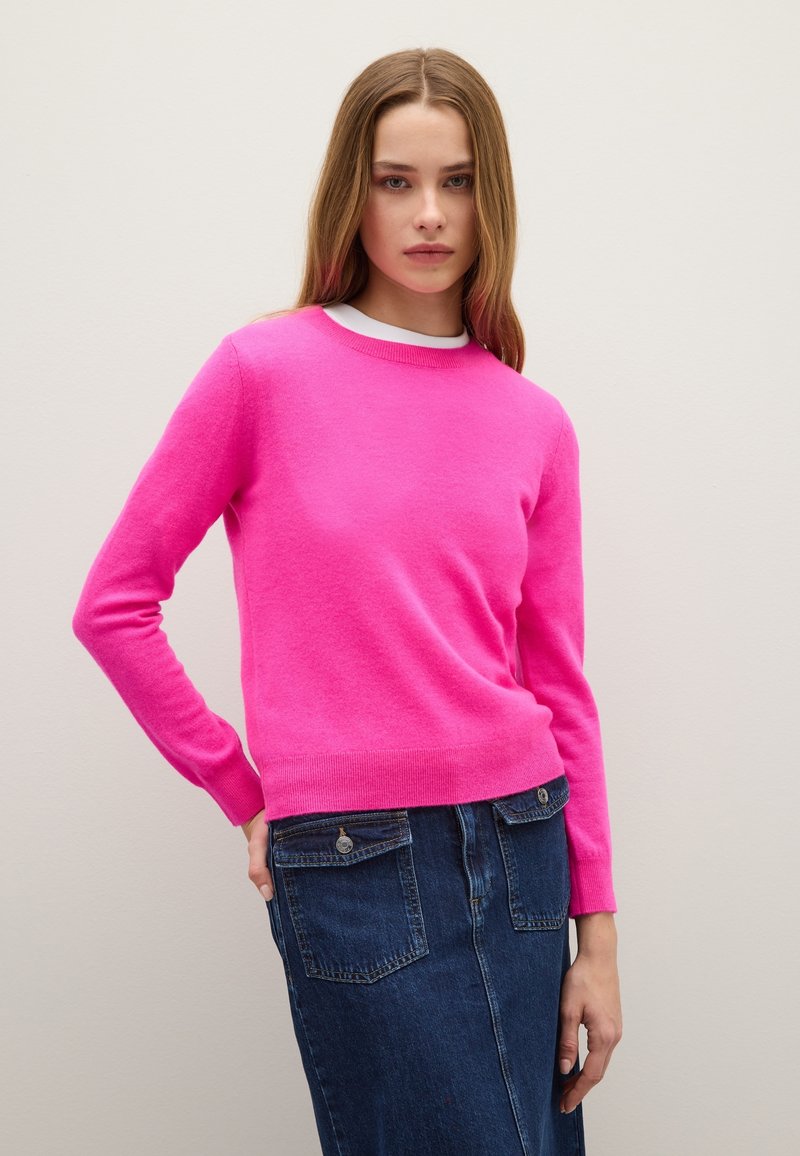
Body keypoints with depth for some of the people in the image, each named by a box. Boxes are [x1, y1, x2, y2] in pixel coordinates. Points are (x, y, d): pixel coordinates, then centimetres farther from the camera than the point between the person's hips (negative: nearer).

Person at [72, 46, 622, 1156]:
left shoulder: (534, 422, 5)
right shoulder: (266, 370, -6)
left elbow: (559, 679, 7)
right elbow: (114, 606, -1)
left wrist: (598, 932, 6)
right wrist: (246, 794, 0)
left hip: (521, 843, 4)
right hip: (350, 863, -4)